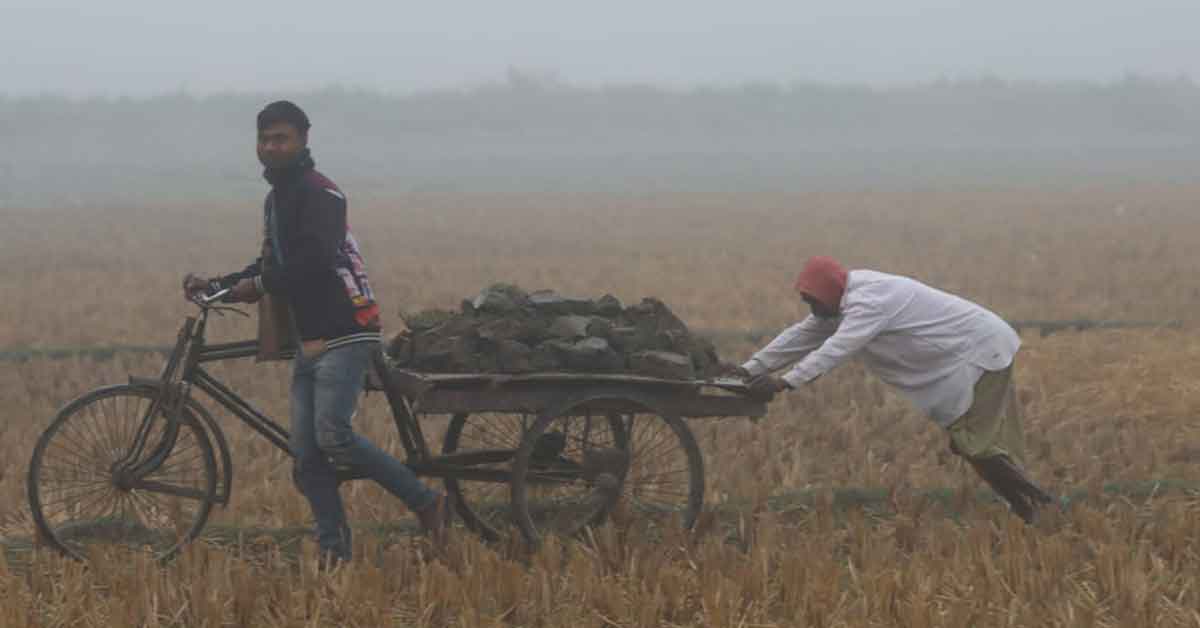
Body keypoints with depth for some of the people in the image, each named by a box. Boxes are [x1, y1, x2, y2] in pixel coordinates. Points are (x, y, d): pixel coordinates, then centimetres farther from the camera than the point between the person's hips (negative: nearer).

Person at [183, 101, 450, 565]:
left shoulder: (318, 193, -9)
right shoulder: (276, 199, 21)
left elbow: (315, 261, -22)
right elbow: (273, 267, 28)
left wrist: (258, 286, -15)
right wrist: (216, 285, 16)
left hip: (344, 337, -9)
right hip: (308, 341, 9)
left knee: (332, 436, -21)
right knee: (306, 458, 0)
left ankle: (427, 503, -9)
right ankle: (335, 553, 1)